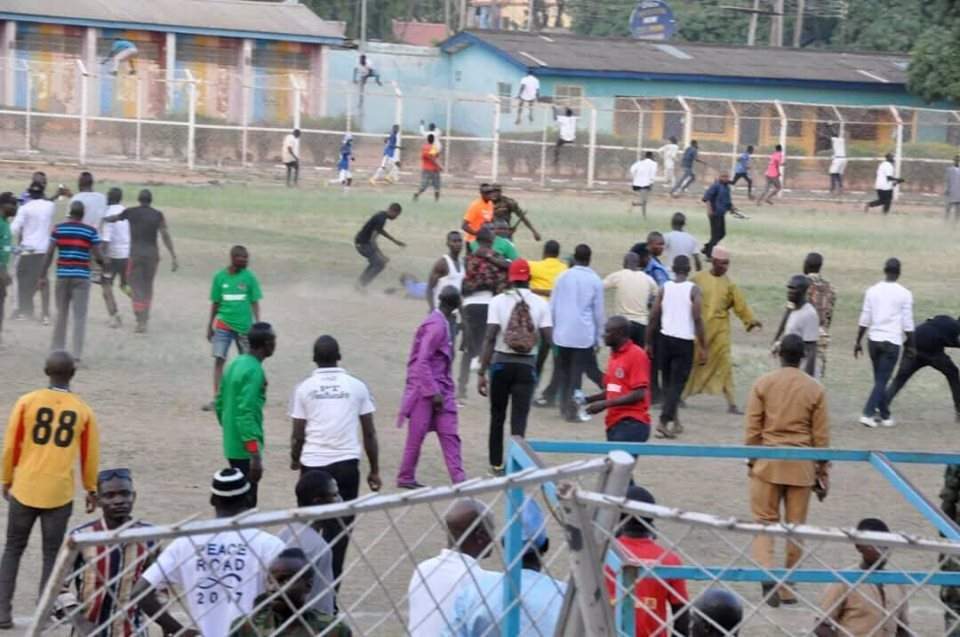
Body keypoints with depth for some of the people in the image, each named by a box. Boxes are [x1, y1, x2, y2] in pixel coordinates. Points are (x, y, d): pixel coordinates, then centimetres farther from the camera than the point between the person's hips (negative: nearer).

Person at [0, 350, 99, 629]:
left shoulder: (27, 402, -4)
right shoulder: (83, 411, -2)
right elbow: (90, 455, 5)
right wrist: (91, 490, 18)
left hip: (24, 489, 0)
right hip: (59, 493, 0)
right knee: (52, 554, 9)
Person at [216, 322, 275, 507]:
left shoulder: (235, 364, 9)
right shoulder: (253, 371, -19)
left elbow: (220, 404, 16)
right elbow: (246, 414, -25)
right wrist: (256, 456, -26)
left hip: (231, 445, 9)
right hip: (245, 449, -9)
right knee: (247, 503, -4)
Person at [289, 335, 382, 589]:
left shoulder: (304, 389, 1)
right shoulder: (356, 387, 3)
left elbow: (298, 434, 2)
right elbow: (369, 433, 6)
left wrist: (295, 460, 22)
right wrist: (374, 470, 15)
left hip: (313, 465, 0)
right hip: (346, 465, 0)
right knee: (339, 532, 4)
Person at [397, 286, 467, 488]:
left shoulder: (444, 323, 9)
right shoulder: (436, 325, -19)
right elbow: (422, 361, -22)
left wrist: (442, 390, 16)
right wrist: (433, 392, -23)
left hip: (442, 388, 9)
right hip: (426, 388, -9)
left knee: (449, 435, 2)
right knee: (417, 434, 2)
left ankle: (459, 479, -2)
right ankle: (405, 477, 15)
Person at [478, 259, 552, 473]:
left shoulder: (498, 301, -5)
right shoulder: (540, 304, -1)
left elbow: (490, 337, -11)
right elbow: (548, 339, -5)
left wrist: (482, 372, -9)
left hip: (501, 363, 0)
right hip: (526, 365, 0)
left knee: (498, 415, 16)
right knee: (519, 418, -1)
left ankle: (496, 464, 26)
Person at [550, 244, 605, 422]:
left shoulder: (563, 277, 2)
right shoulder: (595, 281, -3)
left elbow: (552, 306, 5)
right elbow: (598, 312, 0)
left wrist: (552, 328, 14)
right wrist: (598, 337, 8)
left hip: (562, 333, 2)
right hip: (584, 334, -2)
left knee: (563, 370, 13)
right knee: (577, 371, 0)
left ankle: (564, 405, 16)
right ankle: (572, 409, -8)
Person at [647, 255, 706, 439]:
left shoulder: (664, 288, 4)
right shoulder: (693, 290, -4)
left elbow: (653, 317, 2)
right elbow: (698, 319, -10)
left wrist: (649, 343, 10)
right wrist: (703, 348, -7)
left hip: (665, 339, 3)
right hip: (685, 341, -3)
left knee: (668, 382, 17)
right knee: (677, 383, -2)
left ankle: (674, 421, 24)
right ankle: (664, 421, -16)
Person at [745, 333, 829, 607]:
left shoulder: (763, 383, -3)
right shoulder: (815, 389, -1)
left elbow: (752, 428, -2)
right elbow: (821, 435, 2)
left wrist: (751, 461, 10)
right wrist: (823, 472, 10)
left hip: (768, 462, 0)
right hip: (801, 466, 1)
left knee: (765, 521, 5)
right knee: (796, 526, 9)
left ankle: (766, 572, -18)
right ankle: (787, 585, 12)